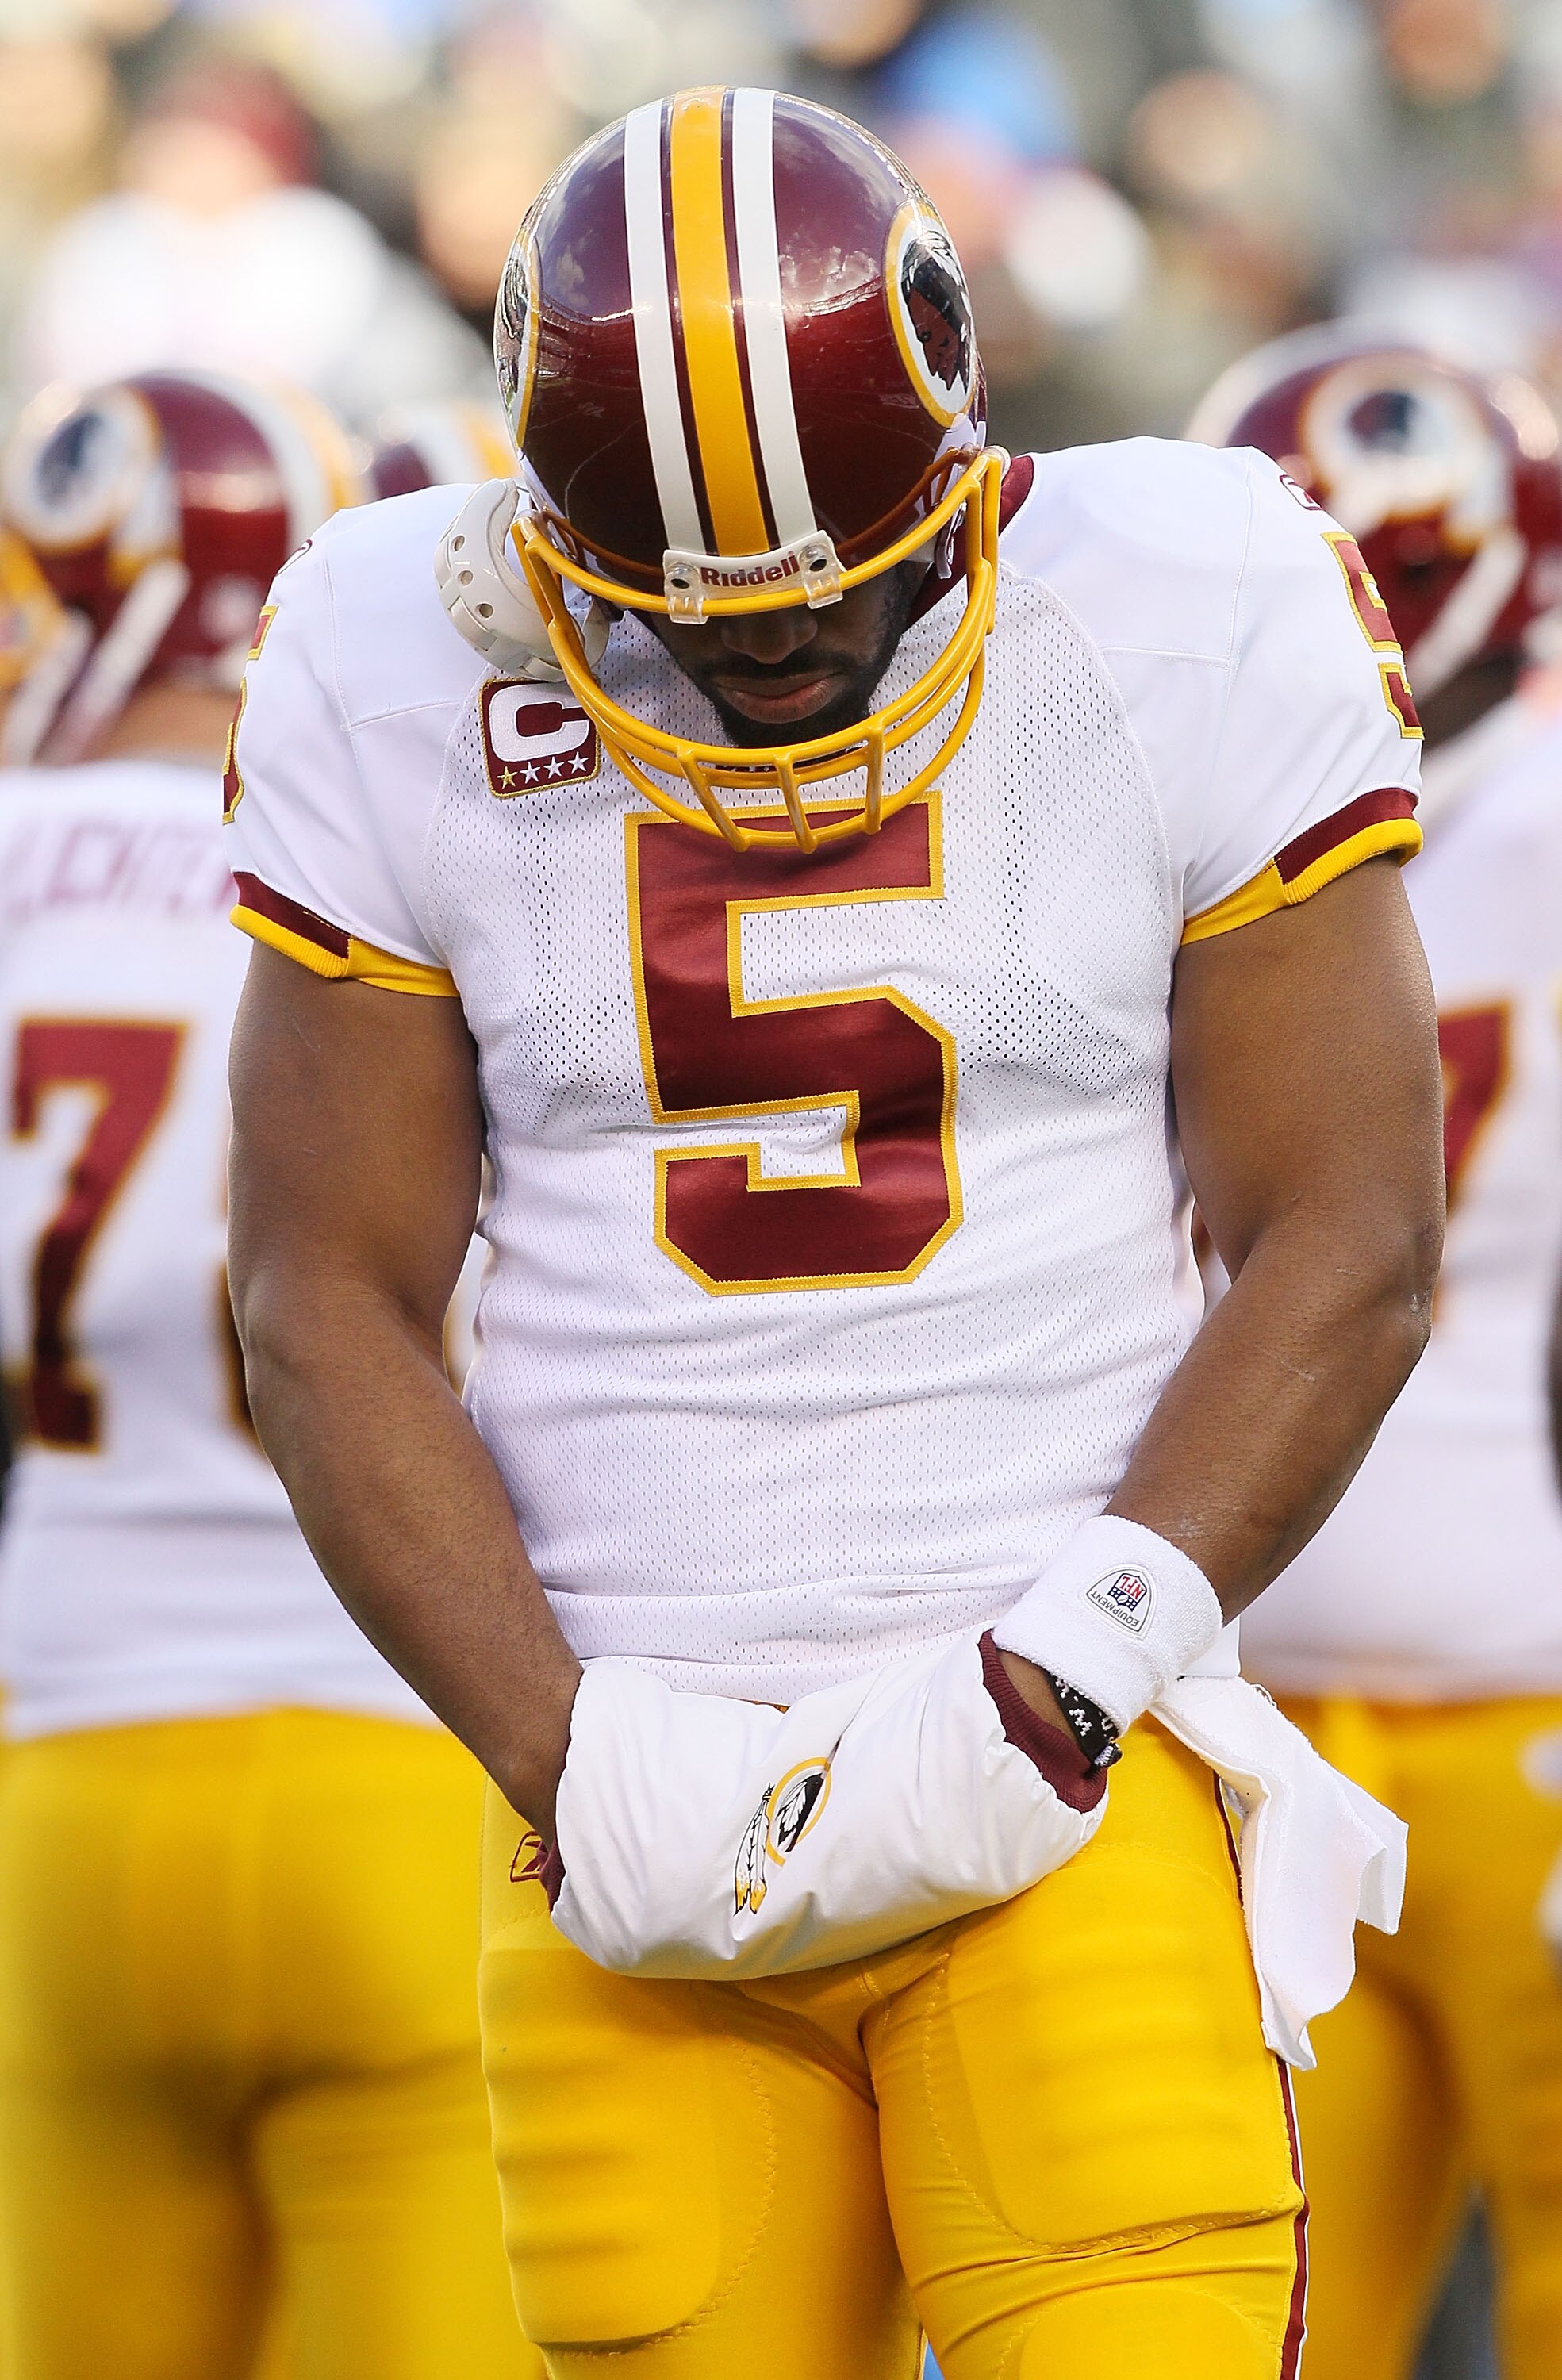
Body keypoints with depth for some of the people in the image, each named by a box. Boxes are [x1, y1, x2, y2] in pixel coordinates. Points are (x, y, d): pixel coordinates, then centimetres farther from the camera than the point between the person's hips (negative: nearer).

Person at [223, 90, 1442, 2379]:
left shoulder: (1188, 626, -3)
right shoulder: (400, 681, 2)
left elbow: (1346, 1244, -1)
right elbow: (328, 1300, 4)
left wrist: (1065, 1678, -11)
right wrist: (567, 1762, -8)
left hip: (1070, 1771, -2)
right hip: (637, 1821, 2)